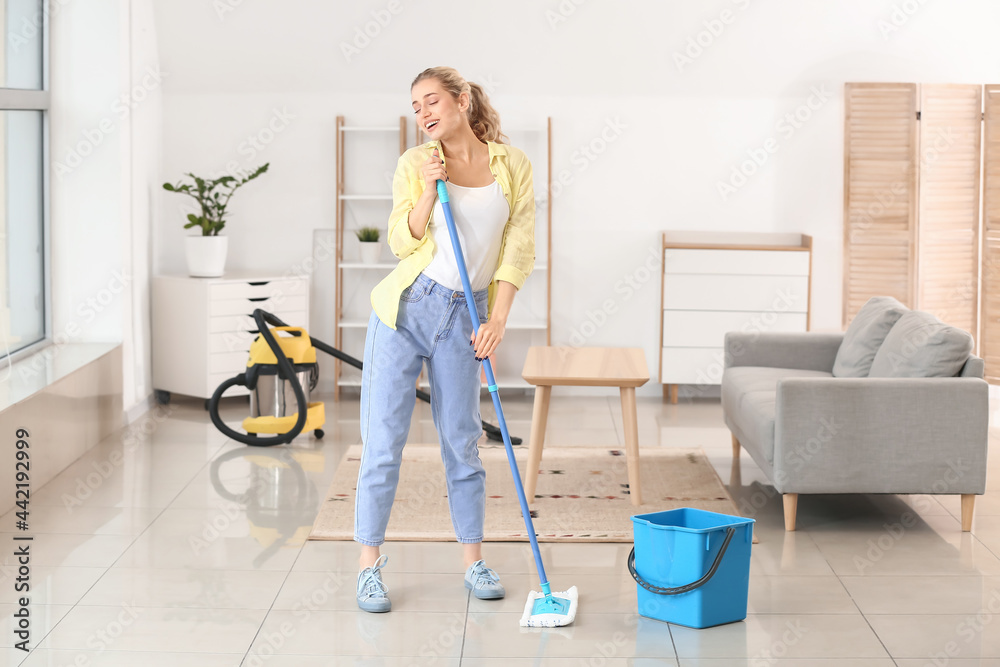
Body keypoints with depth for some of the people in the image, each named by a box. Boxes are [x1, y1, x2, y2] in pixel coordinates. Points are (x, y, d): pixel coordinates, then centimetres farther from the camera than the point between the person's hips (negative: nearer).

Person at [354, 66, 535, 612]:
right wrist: (428, 189, -18)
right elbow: (402, 241, -4)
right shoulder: (413, 164, 0)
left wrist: (497, 319, -7)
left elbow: (517, 251, 1)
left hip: (465, 316, 1)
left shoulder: (513, 166, 2)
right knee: (383, 439, -2)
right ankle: (369, 565, 6)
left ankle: (474, 562, 19)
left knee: (462, 440, 8)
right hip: (406, 306, -1)